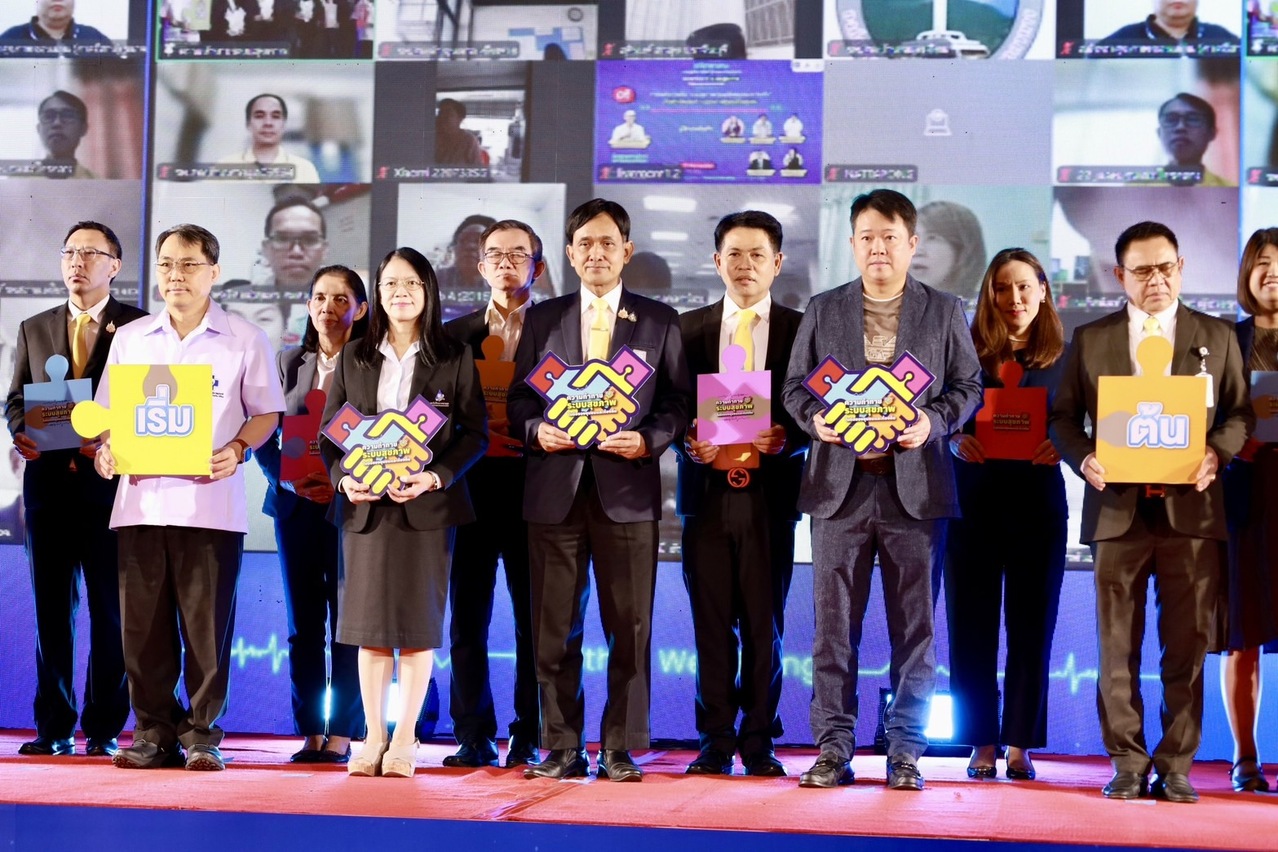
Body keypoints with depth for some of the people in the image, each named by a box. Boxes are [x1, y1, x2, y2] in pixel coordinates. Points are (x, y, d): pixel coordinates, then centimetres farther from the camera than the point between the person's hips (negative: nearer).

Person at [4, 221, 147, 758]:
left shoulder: (141, 328, 4)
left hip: (109, 482, -3)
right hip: (48, 481, 3)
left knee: (112, 609, -1)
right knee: (51, 608, 5)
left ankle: (104, 729, 5)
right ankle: (54, 728, 10)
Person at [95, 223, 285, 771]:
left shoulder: (244, 340, 6)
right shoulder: (129, 339, 15)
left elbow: (266, 413, 6)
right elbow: (107, 411, 17)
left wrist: (238, 449, -12)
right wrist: (106, 448, -4)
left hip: (210, 503, -3)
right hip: (140, 498, 3)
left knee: (207, 624, -3)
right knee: (142, 624, 2)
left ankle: (202, 734, 5)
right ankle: (153, 732, 10)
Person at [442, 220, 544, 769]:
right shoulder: (455, 335, 13)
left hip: (535, 491, -2)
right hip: (472, 490, 2)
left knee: (535, 618, 0)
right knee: (467, 617, 1)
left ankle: (530, 739, 5)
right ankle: (474, 738, 6)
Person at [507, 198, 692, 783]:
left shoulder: (659, 320, 9)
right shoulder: (542, 318, 13)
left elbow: (678, 401, 6)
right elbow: (518, 399, 12)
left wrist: (648, 440, -11)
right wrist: (535, 430, -8)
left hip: (627, 489, -1)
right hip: (555, 488, 1)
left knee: (630, 627, 1)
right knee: (553, 628, 4)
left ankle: (620, 748, 9)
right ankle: (561, 748, 12)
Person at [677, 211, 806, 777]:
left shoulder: (801, 329, 6)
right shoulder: (688, 327, 10)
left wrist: (786, 439, -16)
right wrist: (687, 443, -10)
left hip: (770, 492, -1)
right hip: (706, 491, 1)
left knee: (765, 626, 2)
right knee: (712, 623, 3)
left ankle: (759, 743, 10)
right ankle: (716, 742, 10)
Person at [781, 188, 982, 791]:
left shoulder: (944, 312, 9)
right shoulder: (822, 310, 12)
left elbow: (968, 385, 7)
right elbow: (794, 386, 12)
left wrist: (933, 421, -11)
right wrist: (815, 418, -9)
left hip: (914, 487, -1)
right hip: (840, 485, 1)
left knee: (914, 624, 2)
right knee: (834, 623, 1)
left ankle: (905, 751, 9)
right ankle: (833, 748, 7)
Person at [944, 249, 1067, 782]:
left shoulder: (1063, 357, 6)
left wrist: (1061, 446, -16)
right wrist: (956, 441, -16)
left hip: (1037, 498, 0)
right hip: (974, 498, 0)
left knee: (1031, 622, 3)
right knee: (972, 622, 1)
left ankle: (1019, 744, 9)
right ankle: (982, 743, 9)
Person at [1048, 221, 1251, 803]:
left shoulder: (1217, 336, 11)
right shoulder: (1090, 339, 10)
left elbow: (1239, 412, 10)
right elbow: (1063, 417, 8)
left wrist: (1216, 453, -10)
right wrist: (1084, 459, -11)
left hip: (1191, 510, 0)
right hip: (1119, 509, 0)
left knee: (1186, 647, 1)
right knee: (1118, 647, 2)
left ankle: (1175, 767, 8)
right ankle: (1128, 765, 10)